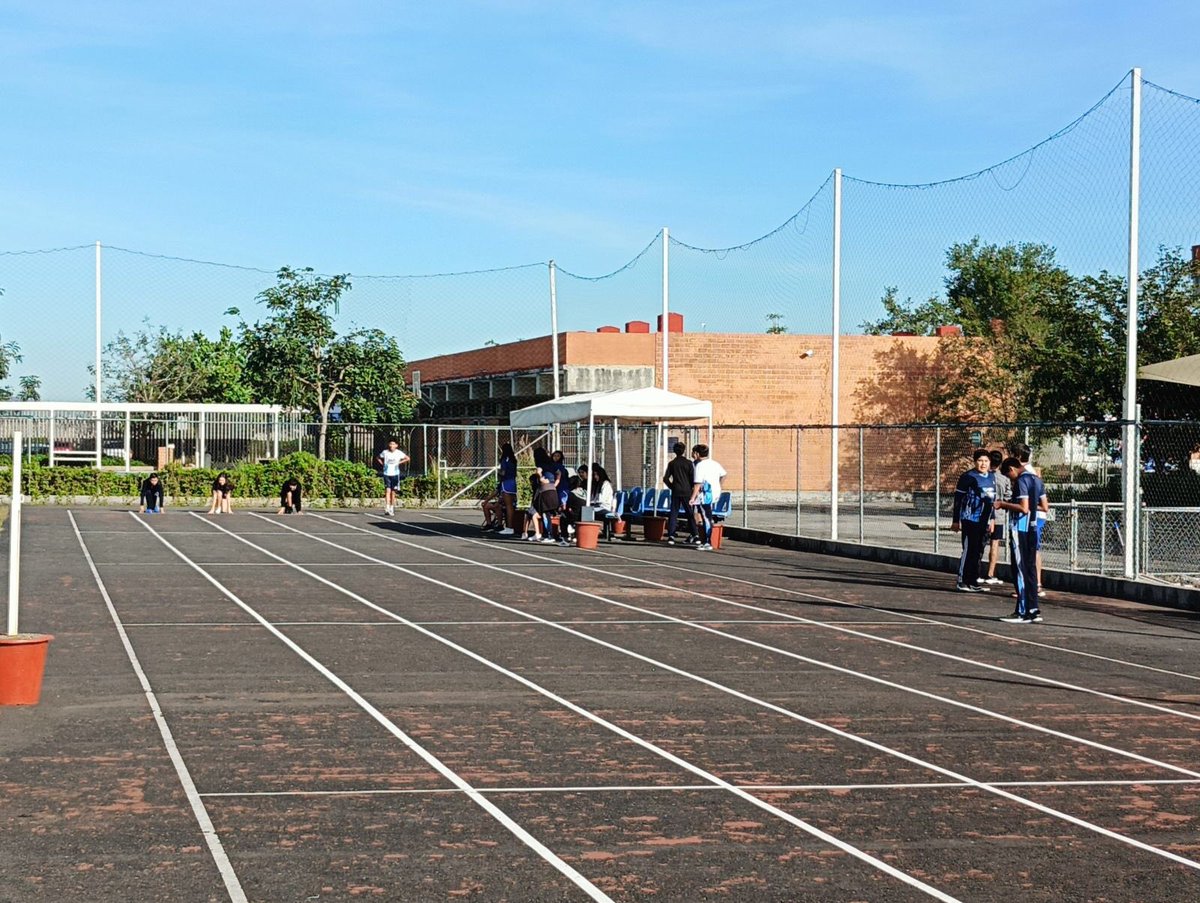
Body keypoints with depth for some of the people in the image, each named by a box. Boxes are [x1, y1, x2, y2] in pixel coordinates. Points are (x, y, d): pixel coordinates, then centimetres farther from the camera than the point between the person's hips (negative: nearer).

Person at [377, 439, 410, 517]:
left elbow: (407, 458, 9)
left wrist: (399, 463, 0)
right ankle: (387, 508, -21)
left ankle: (392, 508, 19)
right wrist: (382, 464, 0)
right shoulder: (385, 452, -2)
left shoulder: (399, 453, -3)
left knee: (393, 492, 8)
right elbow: (378, 458, 15)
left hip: (395, 474, 1)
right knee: (387, 490, -14)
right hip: (386, 474, -1)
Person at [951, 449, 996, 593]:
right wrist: (955, 520, -9)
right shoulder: (968, 476, -10)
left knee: (978, 552, 10)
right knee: (968, 550, -5)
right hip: (970, 520, -7)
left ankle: (973, 581, 17)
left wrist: (990, 519, 21)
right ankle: (962, 582, 1)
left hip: (983, 521, 7)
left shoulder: (991, 477, 12)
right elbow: (958, 498, -8)